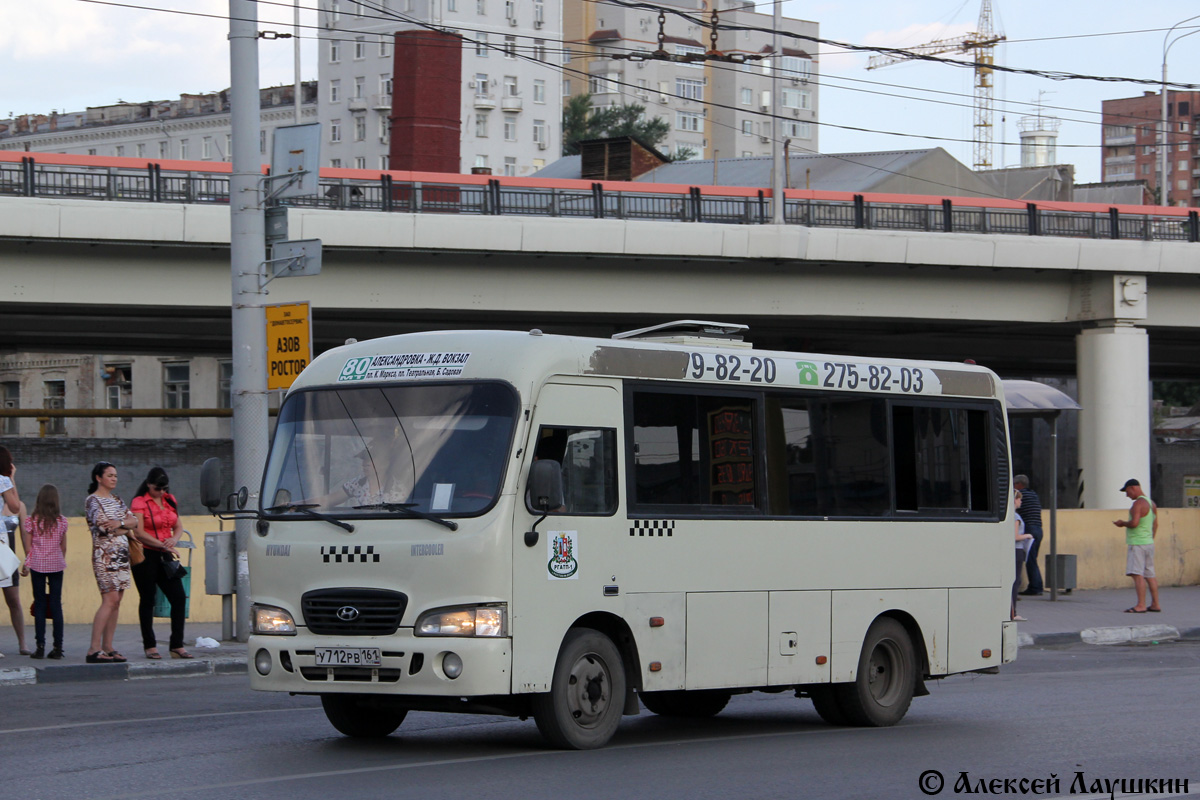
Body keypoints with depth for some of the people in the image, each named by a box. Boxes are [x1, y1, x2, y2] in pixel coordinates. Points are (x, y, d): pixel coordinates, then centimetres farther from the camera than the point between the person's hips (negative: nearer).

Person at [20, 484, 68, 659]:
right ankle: (58, 646, 0)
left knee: (40, 604, 2)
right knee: (56, 604, 3)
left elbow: (28, 547, -4)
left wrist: (26, 564, 9)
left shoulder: (31, 521, -5)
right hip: (56, 565, 1)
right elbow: (63, 547, 7)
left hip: (38, 565, -1)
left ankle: (40, 646, -3)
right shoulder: (61, 521, 1)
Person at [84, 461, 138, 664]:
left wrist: (120, 522, -10)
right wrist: (126, 528, -1)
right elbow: (103, 527, -14)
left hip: (122, 554, 8)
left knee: (116, 602, 3)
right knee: (110, 599, -15)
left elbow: (134, 521, 10)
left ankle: (108, 648, 5)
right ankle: (94, 650, -17)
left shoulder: (116, 500, 19)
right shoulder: (93, 500, -3)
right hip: (105, 554, -8)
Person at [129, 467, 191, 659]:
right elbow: (139, 532, -14)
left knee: (179, 597, -2)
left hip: (165, 556, 6)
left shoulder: (170, 500, 13)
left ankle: (177, 646, 3)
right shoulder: (139, 503, -6)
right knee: (148, 600, 0)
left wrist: (174, 539, -7)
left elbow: (179, 526, 15)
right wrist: (162, 544, -21)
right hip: (146, 556, -5)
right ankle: (150, 646, 8)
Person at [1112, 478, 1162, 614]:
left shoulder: (1138, 503, -14)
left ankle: (1140, 605, -17)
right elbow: (1155, 525, 20)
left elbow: (1134, 523, -24)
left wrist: (1123, 523, -6)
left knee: (1137, 574, -11)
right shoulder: (1151, 503, 15)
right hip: (1149, 542, 10)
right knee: (1150, 575, 12)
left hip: (1137, 543, -10)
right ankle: (1155, 604, 14)